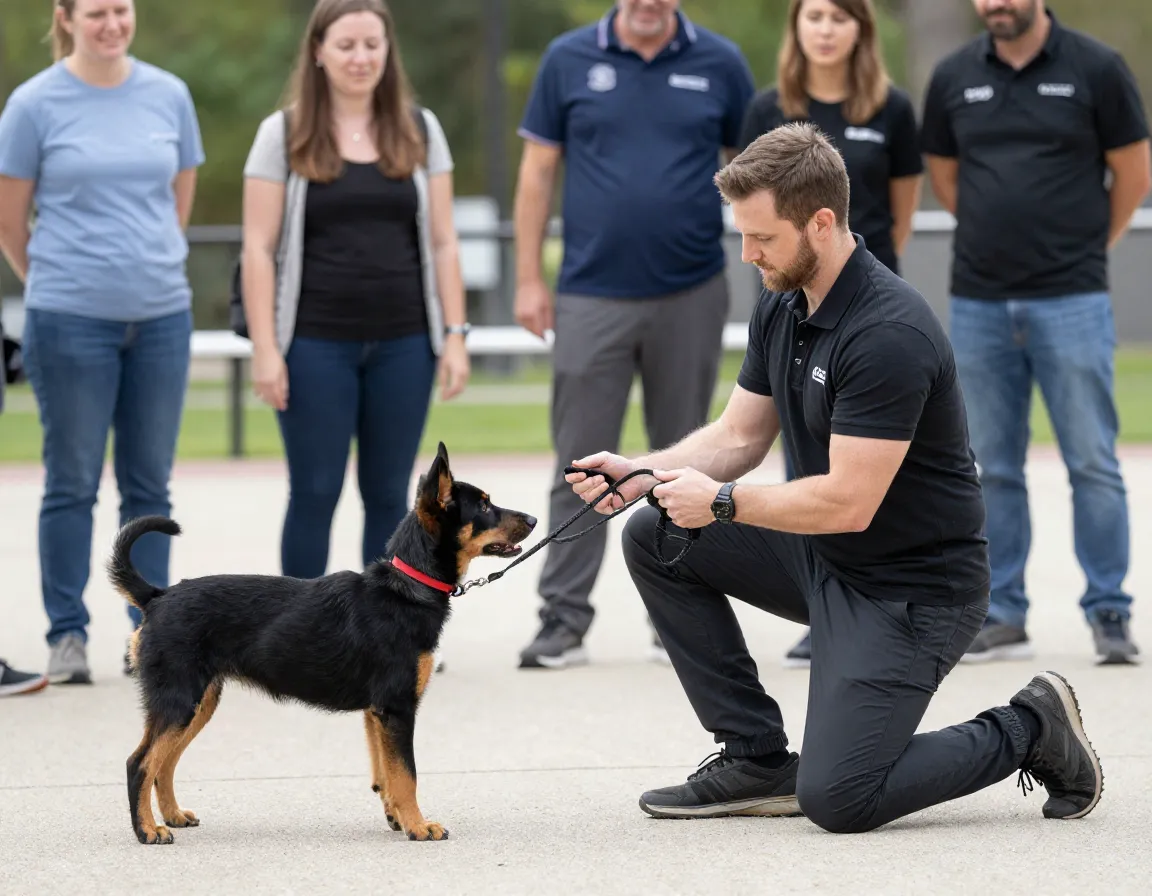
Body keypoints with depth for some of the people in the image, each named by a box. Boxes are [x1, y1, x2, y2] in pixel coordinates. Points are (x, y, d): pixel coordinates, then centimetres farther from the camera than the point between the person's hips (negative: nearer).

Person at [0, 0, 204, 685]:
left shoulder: (169, 95, 6)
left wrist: (150, 268, 14)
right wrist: (56, 280, 10)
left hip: (162, 314, 3)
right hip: (71, 321, -3)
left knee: (150, 483, 8)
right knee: (73, 482, 3)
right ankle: (68, 635, 9)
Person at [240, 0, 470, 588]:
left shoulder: (419, 131, 7)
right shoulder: (284, 134, 0)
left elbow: (442, 242, 8)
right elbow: (259, 248, -2)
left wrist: (454, 335, 2)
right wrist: (265, 348, -9)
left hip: (402, 344, 2)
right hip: (316, 345, -2)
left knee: (387, 494, 7)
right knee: (315, 494, 1)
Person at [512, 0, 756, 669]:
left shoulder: (720, 63, 2)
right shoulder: (569, 60, 2)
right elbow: (538, 169, 5)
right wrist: (529, 278, 1)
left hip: (691, 294, 0)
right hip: (592, 296, 0)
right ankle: (564, 620, 5)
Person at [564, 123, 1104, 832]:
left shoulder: (889, 334, -27)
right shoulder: (782, 306, 3)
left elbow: (848, 502, -28)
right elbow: (740, 436, 9)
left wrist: (722, 501, -19)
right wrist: (642, 474, -7)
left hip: (912, 587, -9)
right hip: (823, 557, 9)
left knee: (837, 799, -20)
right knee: (655, 539, 2)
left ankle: (1029, 731, 4)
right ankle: (758, 759, 7)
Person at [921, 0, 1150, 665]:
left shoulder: (1095, 69, -4)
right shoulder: (954, 79, 5)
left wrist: (1085, 247, 9)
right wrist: (997, 239, 13)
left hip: (1071, 302, -3)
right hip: (978, 304, 3)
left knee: (1092, 462, -2)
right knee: (992, 469, 7)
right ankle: (1001, 617, 14)